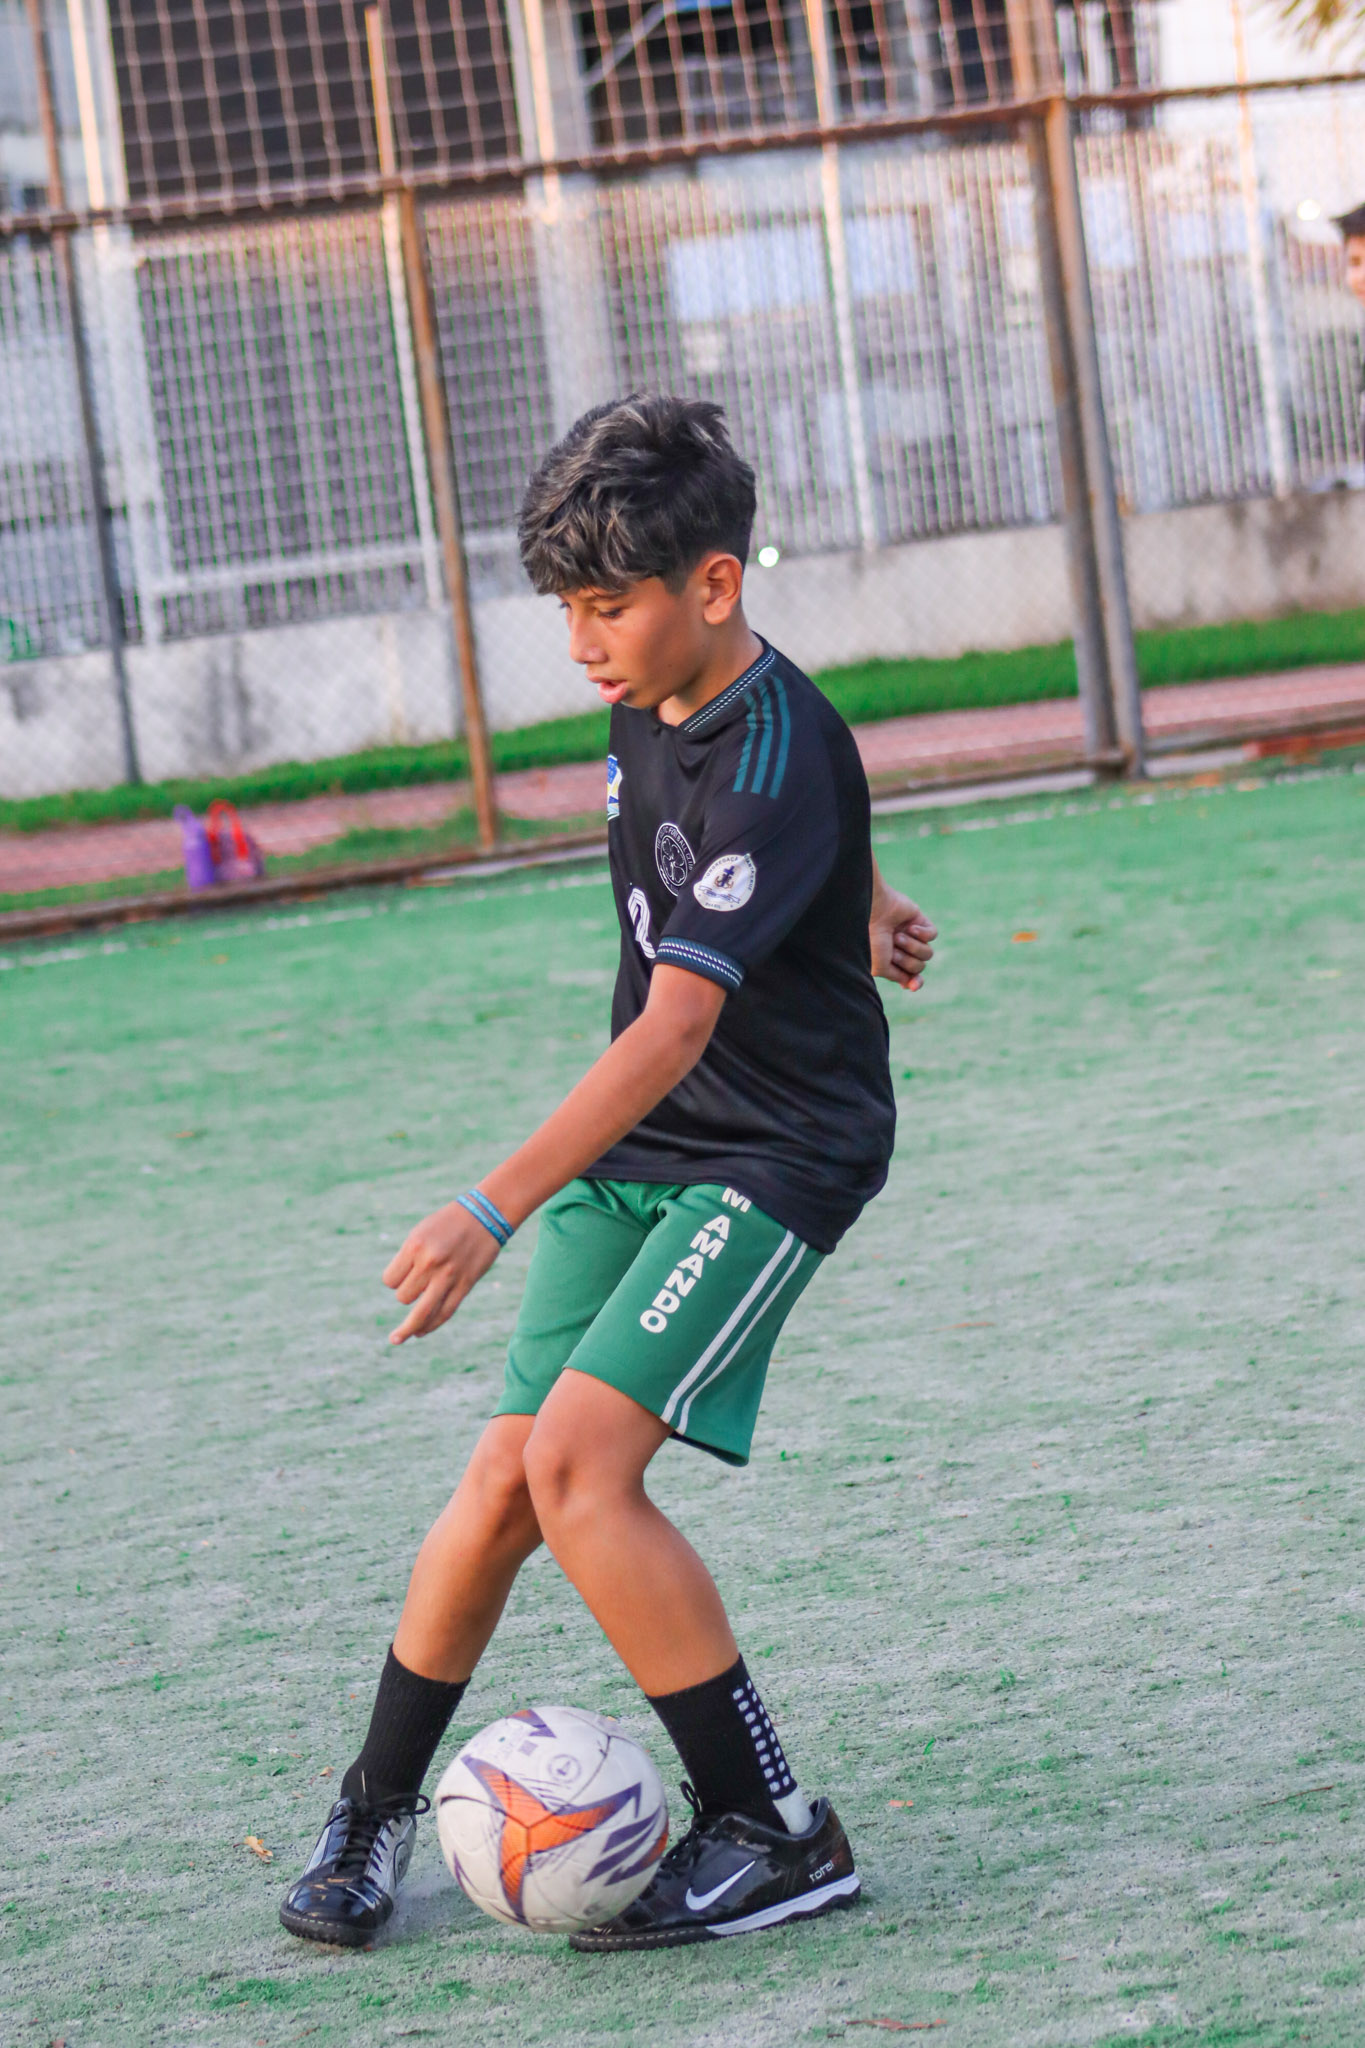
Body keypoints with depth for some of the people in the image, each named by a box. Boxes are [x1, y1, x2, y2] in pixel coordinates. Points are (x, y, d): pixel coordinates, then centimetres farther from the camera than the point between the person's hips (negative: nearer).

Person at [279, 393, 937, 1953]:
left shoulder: (774, 765, -24)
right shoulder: (649, 701, 2)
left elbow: (677, 1024, -32)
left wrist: (496, 1210, -38)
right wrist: (854, 899, 38)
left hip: (772, 1156, -7)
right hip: (632, 1145, 7)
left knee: (581, 1462, -21)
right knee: (508, 1480, 1)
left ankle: (774, 1835, -10)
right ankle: (375, 1810, 19)